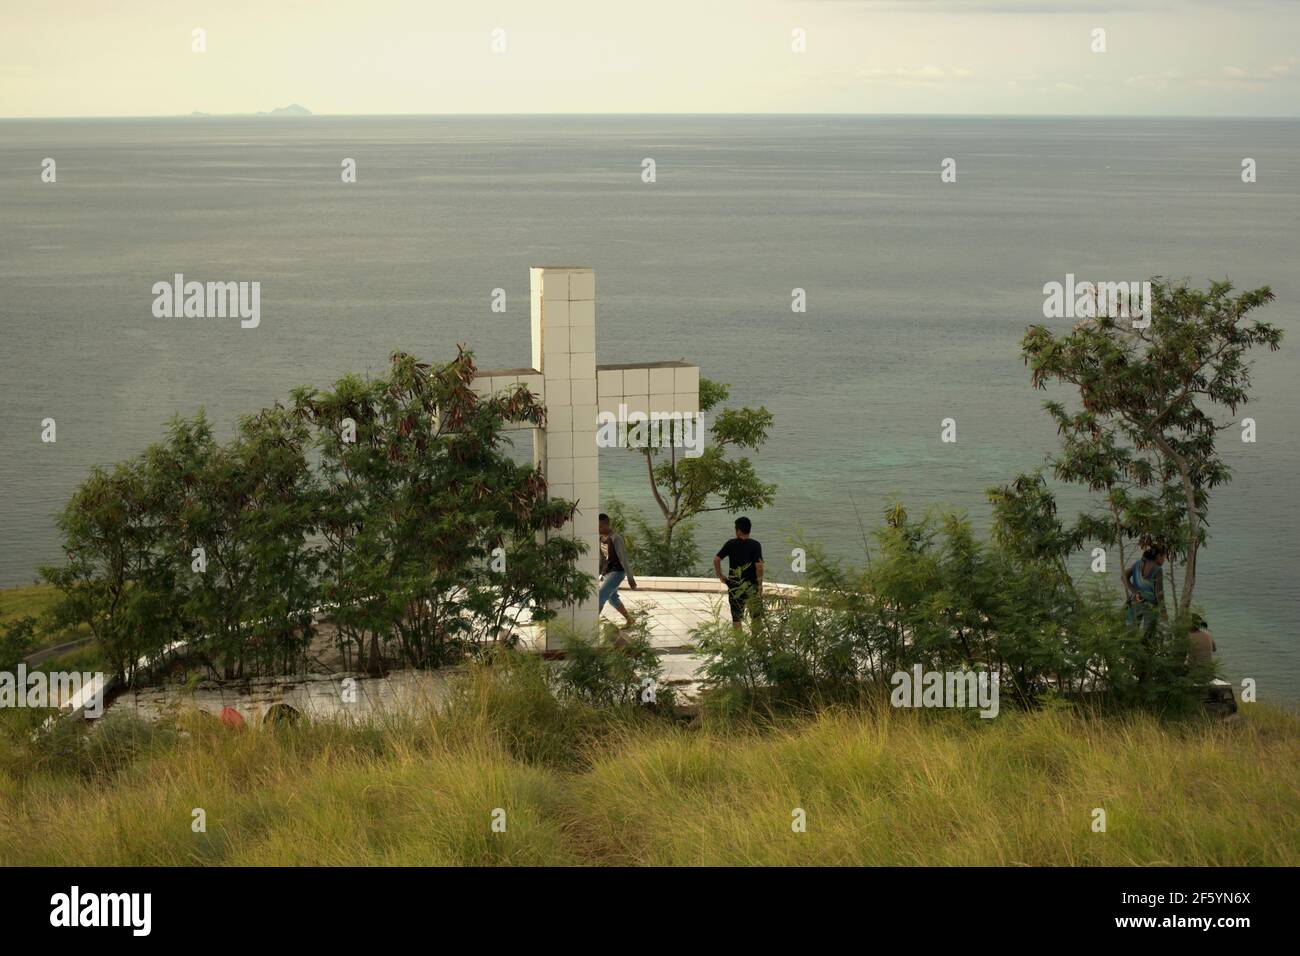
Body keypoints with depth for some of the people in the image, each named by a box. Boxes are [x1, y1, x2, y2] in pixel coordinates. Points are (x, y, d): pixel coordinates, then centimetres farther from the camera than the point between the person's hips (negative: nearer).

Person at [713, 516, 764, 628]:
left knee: (736, 617, 8)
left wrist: (720, 575, 4)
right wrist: (760, 584, -8)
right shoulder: (755, 545, -6)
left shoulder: (731, 544, -2)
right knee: (756, 617, 11)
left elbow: (716, 559, -7)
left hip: (734, 585, 1)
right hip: (751, 585, -1)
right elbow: (759, 565, -14)